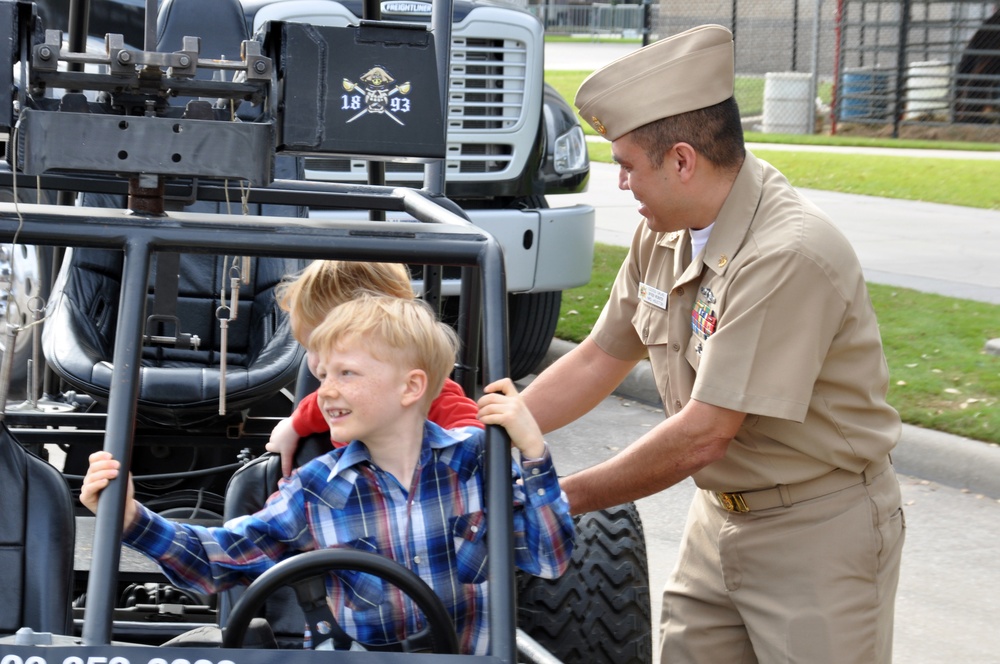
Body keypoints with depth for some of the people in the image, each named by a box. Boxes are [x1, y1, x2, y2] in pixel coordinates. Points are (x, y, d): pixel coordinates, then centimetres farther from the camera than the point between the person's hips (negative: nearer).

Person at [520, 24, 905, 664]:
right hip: (720, 515, 8)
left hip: (818, 535, -8)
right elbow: (598, 359, 13)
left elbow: (703, 436, -25)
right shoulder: (664, 234, 0)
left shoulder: (788, 256, -27)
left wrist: (563, 499, -16)